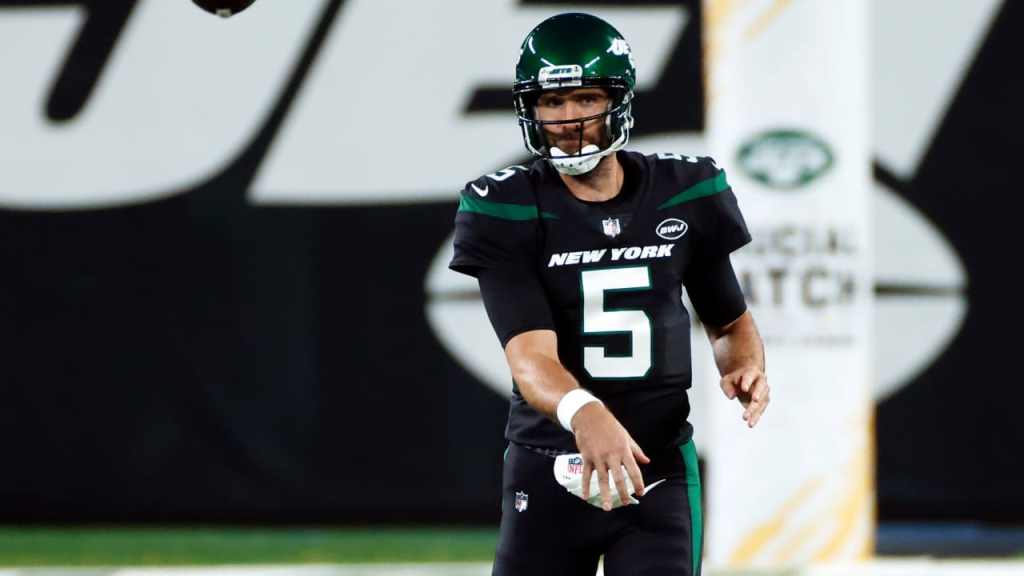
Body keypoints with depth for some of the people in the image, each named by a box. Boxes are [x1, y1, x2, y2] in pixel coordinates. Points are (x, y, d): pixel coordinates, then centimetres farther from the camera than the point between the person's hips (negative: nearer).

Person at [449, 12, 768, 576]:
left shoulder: (681, 195, 1)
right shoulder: (507, 210, -8)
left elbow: (729, 322, 16)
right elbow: (530, 353, -20)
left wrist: (744, 369, -8)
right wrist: (582, 414, -42)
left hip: (658, 466, 1)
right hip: (548, 469, -1)